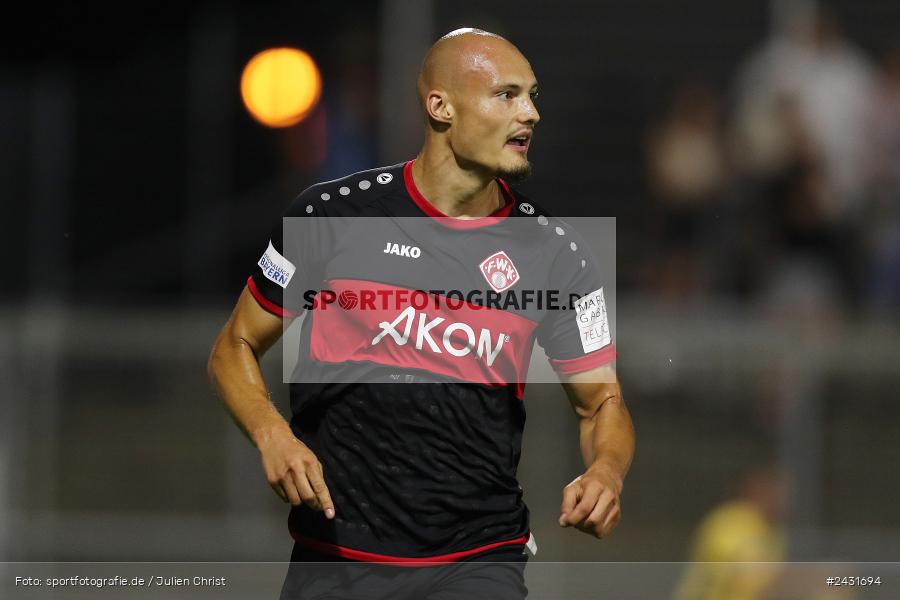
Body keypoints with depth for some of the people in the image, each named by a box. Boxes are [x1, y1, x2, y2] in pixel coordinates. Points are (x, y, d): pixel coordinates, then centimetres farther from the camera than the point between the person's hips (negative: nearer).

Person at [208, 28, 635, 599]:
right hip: (333, 551, 0)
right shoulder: (334, 214, -3)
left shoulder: (555, 252, 1)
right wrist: (273, 436, -13)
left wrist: (605, 472, -15)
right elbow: (236, 348, 6)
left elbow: (602, 401, 8)